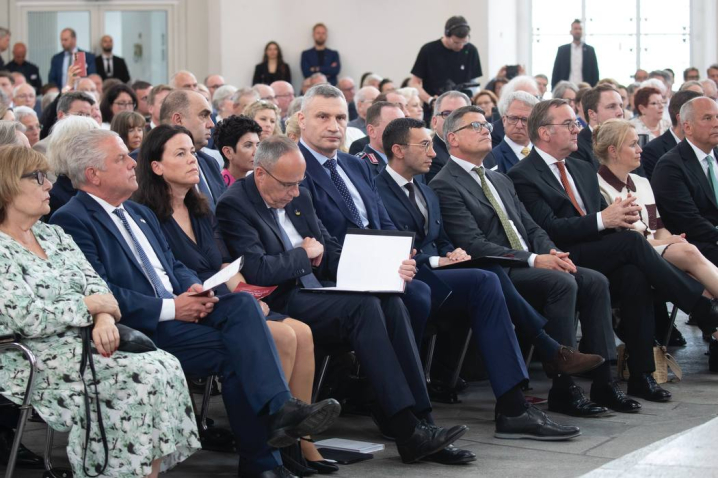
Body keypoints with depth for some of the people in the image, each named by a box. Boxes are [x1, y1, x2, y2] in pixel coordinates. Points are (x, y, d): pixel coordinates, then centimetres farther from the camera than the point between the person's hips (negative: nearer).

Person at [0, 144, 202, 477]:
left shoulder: (54, 236, 16)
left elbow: (97, 286, 10)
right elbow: (30, 319, -18)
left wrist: (104, 318, -12)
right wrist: (89, 305, -8)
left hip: (85, 343, 7)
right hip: (39, 361, -7)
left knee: (165, 365, -18)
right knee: (146, 376, -24)